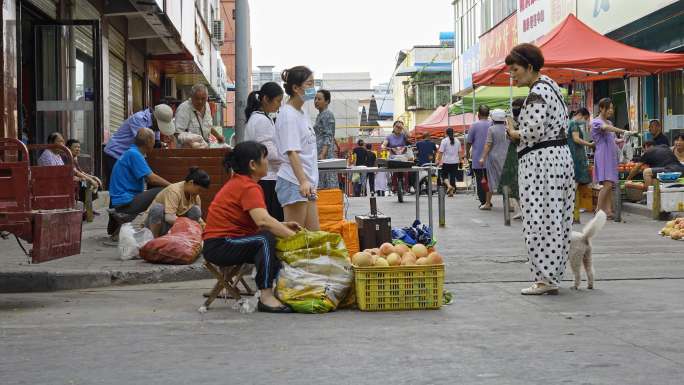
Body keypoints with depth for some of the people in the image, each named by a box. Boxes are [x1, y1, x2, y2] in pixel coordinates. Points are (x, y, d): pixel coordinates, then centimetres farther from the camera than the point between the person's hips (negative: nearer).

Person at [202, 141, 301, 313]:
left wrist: (284, 225, 0)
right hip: (220, 245, -11)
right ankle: (266, 297, -32)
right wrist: (293, 236, -30)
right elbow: (263, 221, -33)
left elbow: (258, 221, 11)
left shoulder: (239, 183, 14)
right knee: (266, 239, -31)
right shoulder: (248, 188, -17)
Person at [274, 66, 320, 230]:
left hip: (307, 183, 9)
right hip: (294, 183, -9)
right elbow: (292, 152, -22)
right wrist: (303, 181, -31)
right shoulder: (288, 115, -13)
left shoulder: (302, 113, 16)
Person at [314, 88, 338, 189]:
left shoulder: (328, 114, -8)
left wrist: (323, 154, -23)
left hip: (325, 152, -9)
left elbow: (328, 137, -15)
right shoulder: (320, 115, 19)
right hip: (318, 153, 9)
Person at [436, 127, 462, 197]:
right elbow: (459, 152, 8)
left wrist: (439, 161, -3)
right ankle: (452, 191, 7)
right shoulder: (457, 141, 5)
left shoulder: (444, 141, -7)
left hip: (446, 162, -3)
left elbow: (440, 152, -9)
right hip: (455, 162, 3)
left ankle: (449, 186, -16)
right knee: (453, 176, 8)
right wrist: (459, 161, 16)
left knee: (444, 175, 9)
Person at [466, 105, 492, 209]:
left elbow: (469, 142, -2)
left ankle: (483, 202, -2)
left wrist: (467, 153, 16)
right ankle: (488, 202, 13)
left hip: (477, 159, -3)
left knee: (480, 181, 2)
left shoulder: (474, 125, -8)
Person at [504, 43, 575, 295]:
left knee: (538, 219, -7)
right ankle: (552, 277, 15)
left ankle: (545, 278, -5)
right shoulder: (551, 86, 17)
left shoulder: (536, 93, -14)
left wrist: (512, 132, -4)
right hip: (561, 154, 11)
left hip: (540, 160, -10)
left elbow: (533, 131, -23)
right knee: (555, 219, 10)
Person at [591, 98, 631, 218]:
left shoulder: (609, 122, 22)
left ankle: (608, 210, 1)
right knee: (607, 184, -17)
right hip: (603, 155, -8)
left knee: (610, 185, 2)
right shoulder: (596, 122, -5)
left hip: (611, 156, 8)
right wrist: (623, 131, -35)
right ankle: (598, 210, -11)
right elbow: (605, 128, -25)